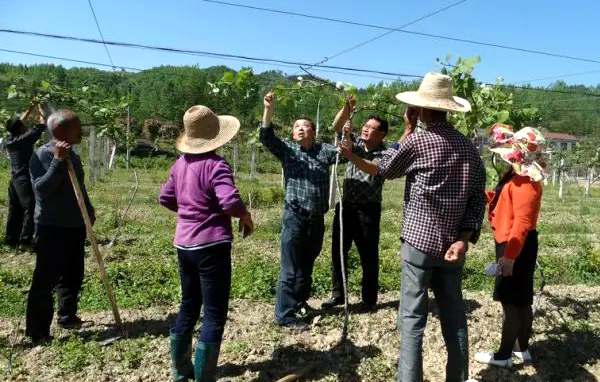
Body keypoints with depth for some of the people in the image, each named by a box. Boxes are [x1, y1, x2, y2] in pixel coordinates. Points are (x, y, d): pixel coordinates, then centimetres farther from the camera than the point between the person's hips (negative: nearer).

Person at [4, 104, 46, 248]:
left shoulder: (9, 140, 6)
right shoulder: (25, 139, -14)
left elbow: (17, 124, 23)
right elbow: (40, 127, -8)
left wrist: (28, 111, 26)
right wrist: (40, 113, 8)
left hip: (14, 180, 8)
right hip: (25, 180, -8)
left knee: (14, 211, 12)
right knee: (30, 210, -5)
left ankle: (11, 239, 17)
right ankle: (25, 240, -8)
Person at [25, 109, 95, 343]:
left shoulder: (72, 155, 9)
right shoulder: (41, 155, -14)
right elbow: (41, 189, -26)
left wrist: (89, 211, 20)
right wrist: (58, 161, -28)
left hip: (75, 226, 8)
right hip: (51, 228, -8)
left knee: (73, 276, 17)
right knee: (45, 280, 1)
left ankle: (67, 316, 34)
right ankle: (37, 331, 12)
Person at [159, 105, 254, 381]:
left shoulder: (181, 162, 6)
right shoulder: (216, 164, -17)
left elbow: (165, 198, 15)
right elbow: (231, 202, -29)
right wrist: (247, 218, -11)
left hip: (184, 244, 8)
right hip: (211, 246, -8)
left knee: (189, 307, 21)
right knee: (215, 314, 3)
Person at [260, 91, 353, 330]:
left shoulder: (324, 151, 11)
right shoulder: (287, 150, 4)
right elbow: (266, 137, -9)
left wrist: (345, 122, -13)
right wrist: (269, 110, -22)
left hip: (317, 219, 4)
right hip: (295, 217, -4)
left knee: (307, 266, 18)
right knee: (291, 269, -1)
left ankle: (300, 303, 36)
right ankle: (285, 315, 9)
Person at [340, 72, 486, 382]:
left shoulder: (417, 140, -10)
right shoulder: (469, 147, 7)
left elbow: (385, 169, 7)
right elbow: (478, 198, 3)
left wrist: (407, 130, 12)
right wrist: (465, 238, -2)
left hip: (420, 240, -6)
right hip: (452, 243, 6)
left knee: (412, 318, 1)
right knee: (454, 316, 16)